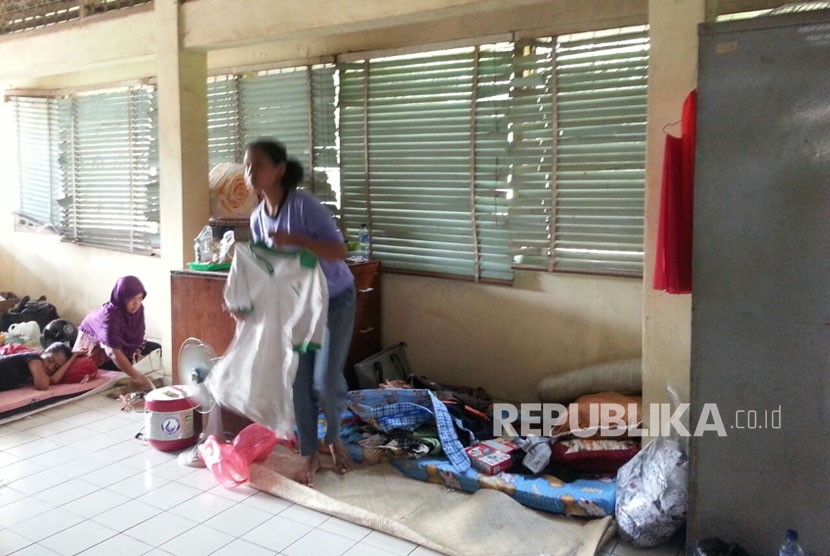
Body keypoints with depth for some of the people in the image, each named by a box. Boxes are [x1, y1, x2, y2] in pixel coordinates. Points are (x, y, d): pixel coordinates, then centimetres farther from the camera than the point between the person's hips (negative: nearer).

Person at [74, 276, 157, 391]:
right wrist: (135, 376, -58)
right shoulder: (109, 315, -40)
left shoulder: (138, 308, -19)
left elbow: (138, 335, -5)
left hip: (121, 342, 7)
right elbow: (113, 352, -50)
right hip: (95, 344, -7)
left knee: (156, 348, 0)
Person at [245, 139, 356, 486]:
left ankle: (334, 438, 21)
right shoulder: (257, 218, -3)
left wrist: (296, 239, -38)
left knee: (325, 380, -10)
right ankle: (310, 454, 20)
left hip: (335, 301, -5)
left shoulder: (305, 205, -23)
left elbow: (340, 252, -27)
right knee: (298, 382, 3)